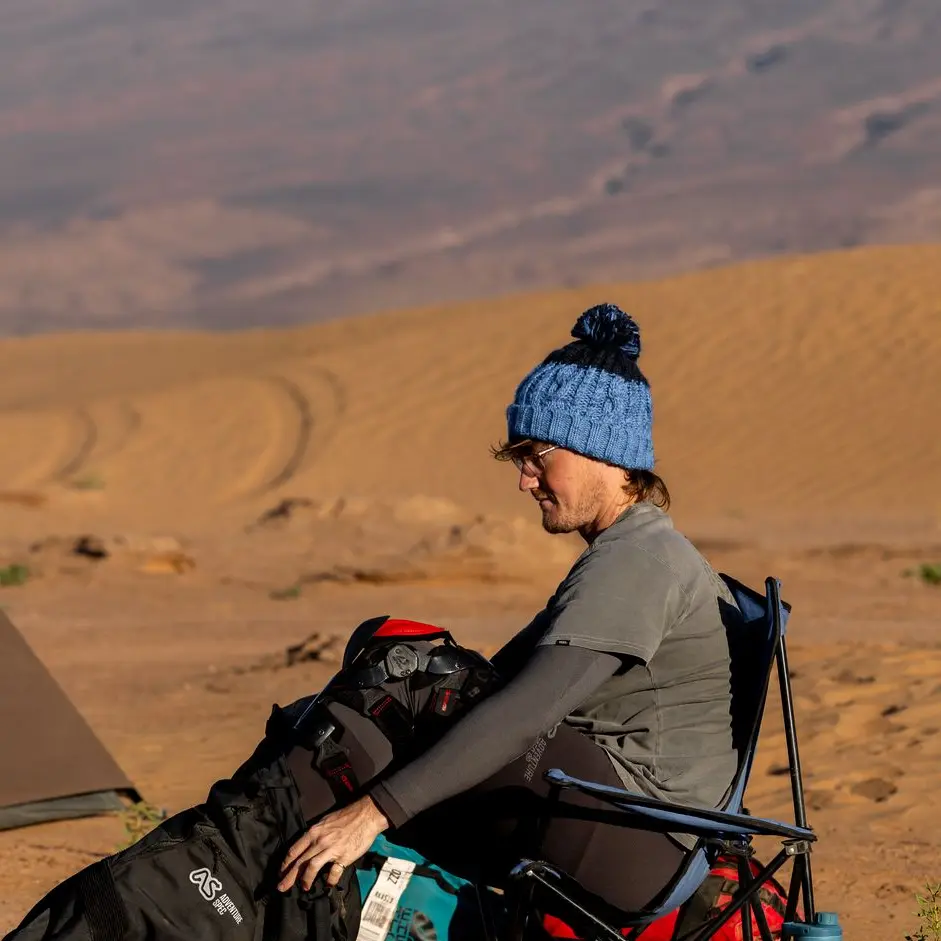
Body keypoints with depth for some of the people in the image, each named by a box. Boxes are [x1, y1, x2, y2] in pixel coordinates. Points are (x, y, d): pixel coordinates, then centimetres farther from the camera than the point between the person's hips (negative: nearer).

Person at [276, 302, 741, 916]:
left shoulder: (636, 561, -14)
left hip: (646, 847, -10)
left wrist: (375, 812, -31)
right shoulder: (628, 554, 18)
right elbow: (504, 681, 17)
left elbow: (527, 710, -26)